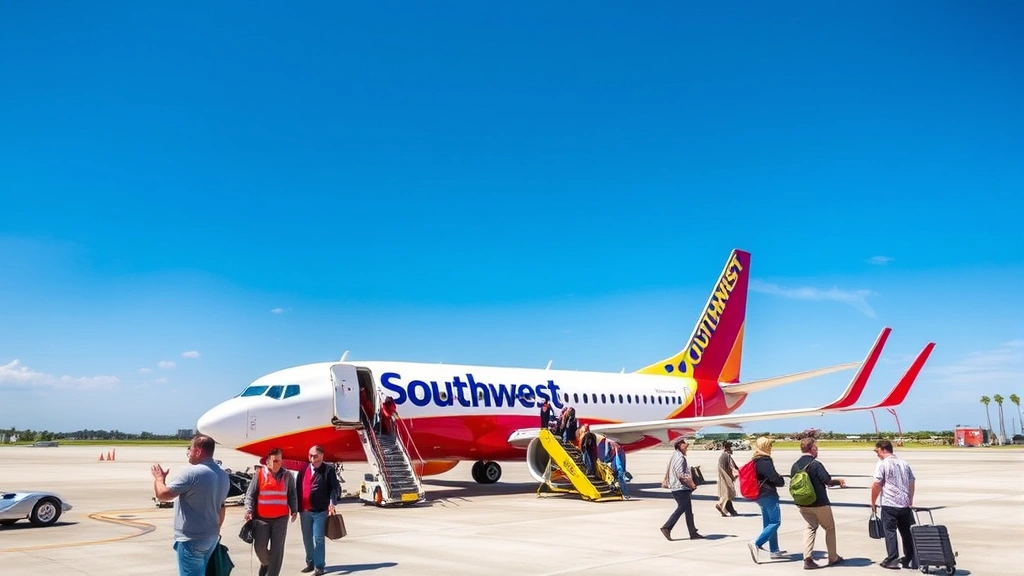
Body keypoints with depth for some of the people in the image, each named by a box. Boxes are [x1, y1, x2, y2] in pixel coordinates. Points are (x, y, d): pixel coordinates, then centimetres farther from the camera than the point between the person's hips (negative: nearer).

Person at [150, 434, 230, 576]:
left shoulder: (191, 473, -20)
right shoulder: (223, 476, 7)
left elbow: (162, 495, -14)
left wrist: (159, 478, 4)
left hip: (191, 539, -8)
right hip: (211, 537, 8)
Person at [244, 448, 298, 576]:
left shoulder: (287, 475, 4)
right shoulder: (259, 474, -1)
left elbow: (292, 495, 10)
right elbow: (250, 494, 0)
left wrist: (294, 510, 2)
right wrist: (249, 510, -11)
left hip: (281, 518, 1)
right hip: (261, 518, -1)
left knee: (277, 548, 0)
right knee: (260, 546, 0)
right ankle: (266, 563, 32)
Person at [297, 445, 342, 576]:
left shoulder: (328, 469, -5)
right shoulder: (304, 469, 10)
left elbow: (335, 488, -8)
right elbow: (297, 487, 13)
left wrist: (332, 503, -21)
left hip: (320, 511, -5)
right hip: (304, 510, 5)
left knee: (318, 538, -3)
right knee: (307, 539, 14)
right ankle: (310, 563, 28)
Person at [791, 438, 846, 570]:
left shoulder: (795, 465, 2)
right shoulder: (815, 464, -16)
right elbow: (828, 481, -14)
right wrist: (839, 481, 6)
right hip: (819, 503, -5)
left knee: (811, 526, 17)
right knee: (830, 528, 15)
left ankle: (807, 558, 4)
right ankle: (833, 558, 25)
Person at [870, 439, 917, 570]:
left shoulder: (882, 464, -7)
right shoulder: (904, 464, 13)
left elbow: (876, 485, -12)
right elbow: (911, 484, 15)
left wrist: (873, 503, -1)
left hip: (889, 505, -6)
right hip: (905, 505, 6)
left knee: (890, 531, 1)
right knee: (907, 532, 13)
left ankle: (892, 560, 0)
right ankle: (910, 560, 18)